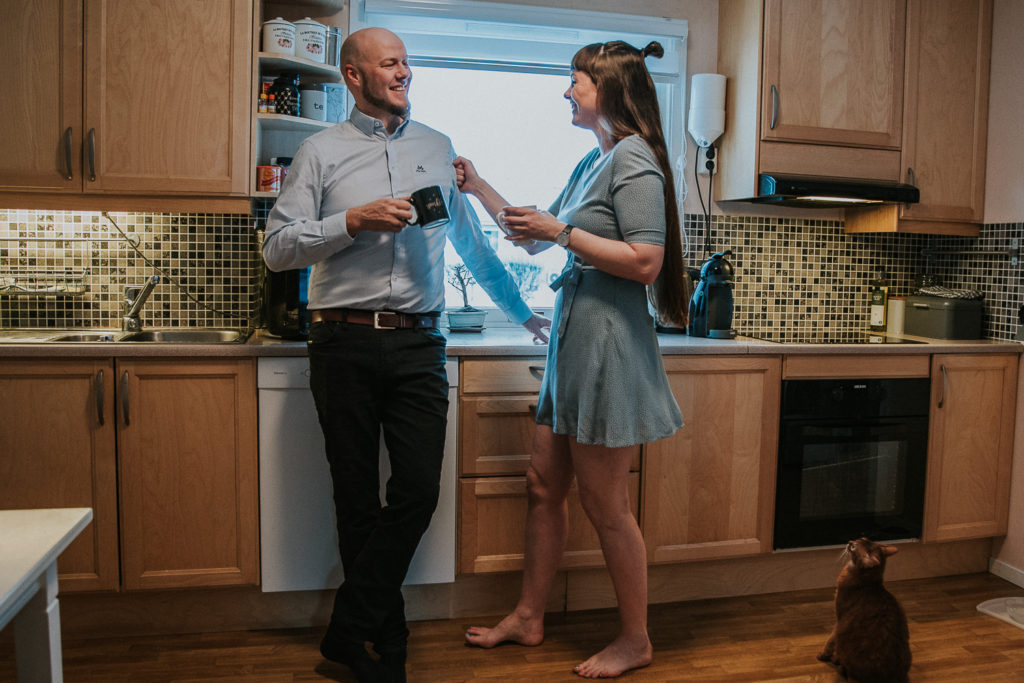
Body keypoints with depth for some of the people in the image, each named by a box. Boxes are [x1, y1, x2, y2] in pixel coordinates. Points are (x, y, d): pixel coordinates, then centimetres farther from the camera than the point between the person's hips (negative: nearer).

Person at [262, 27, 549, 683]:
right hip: (345, 344, -2)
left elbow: (472, 242, 24)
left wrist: (522, 310, 26)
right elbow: (278, 247, 1)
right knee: (359, 500, 5)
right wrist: (355, 220, -11)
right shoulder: (321, 151, 8)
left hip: (418, 343, 2)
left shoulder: (437, 148, 17)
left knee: (418, 492, -7)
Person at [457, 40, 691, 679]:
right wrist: (478, 185, 19)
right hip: (573, 338, 9)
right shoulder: (593, 162, 17)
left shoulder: (634, 158, -11)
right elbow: (537, 230, 23)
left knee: (606, 505, 2)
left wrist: (561, 232, -17)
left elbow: (645, 262, -20)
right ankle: (528, 618, 30)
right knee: (545, 485, 15)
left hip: (608, 343, -9)